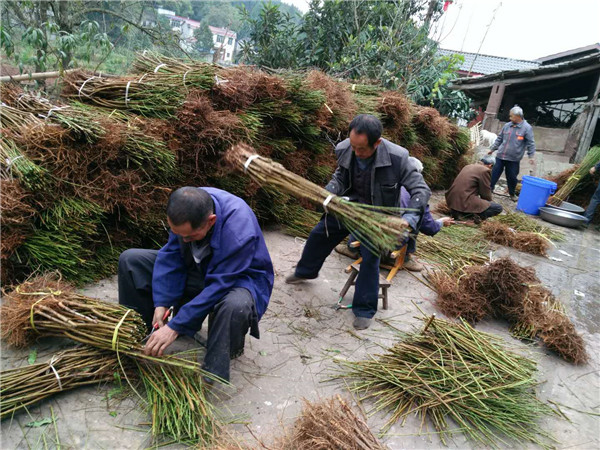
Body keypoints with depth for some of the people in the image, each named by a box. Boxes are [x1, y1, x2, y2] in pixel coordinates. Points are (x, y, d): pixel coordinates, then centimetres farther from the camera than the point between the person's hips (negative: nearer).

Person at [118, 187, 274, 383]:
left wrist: (175, 327, -32)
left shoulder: (239, 232, -37)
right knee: (130, 259, -3)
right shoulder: (186, 211, -19)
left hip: (238, 277, -6)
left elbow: (218, 287, -34)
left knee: (235, 305, -44)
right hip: (199, 270, 6)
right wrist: (161, 304, -22)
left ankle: (212, 375, -18)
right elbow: (170, 256, -12)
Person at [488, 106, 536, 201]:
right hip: (500, 156, 3)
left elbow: (531, 143, -5)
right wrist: (492, 149, 15)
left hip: (514, 159, -3)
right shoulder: (507, 126, 6)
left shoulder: (527, 128, -6)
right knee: (495, 173, 5)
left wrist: (531, 156, -10)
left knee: (512, 177, 8)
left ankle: (512, 194, 26)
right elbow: (499, 139, 16)